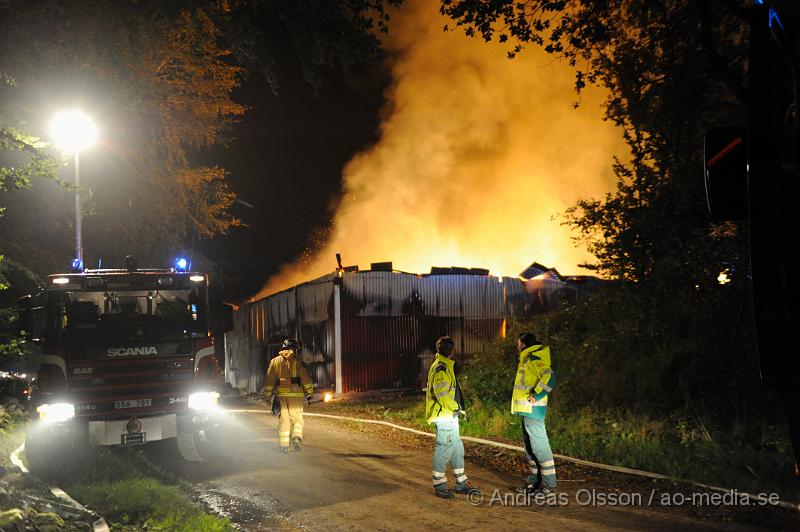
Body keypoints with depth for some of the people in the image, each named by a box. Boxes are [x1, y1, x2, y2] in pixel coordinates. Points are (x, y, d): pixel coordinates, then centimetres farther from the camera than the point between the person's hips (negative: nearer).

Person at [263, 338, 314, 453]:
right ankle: (296, 438, -15)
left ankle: (285, 445, 5)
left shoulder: (275, 361, 9)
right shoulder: (297, 362, 1)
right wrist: (309, 392, 13)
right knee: (297, 419, 6)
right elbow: (305, 379, -1)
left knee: (283, 420, 7)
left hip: (280, 394, 2)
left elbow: (269, 380, 8)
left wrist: (267, 396, 13)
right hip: (295, 395, -2)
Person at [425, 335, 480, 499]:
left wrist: (457, 407, 13)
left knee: (457, 449, 14)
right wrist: (457, 407, -15)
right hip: (444, 417, -11)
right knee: (444, 449, -5)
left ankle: (461, 483, 22)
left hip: (450, 416, 11)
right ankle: (440, 486, 3)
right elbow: (442, 394, -24)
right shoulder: (441, 369, -17)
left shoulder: (445, 367, 17)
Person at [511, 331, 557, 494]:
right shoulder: (527, 359, 17)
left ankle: (548, 483, -4)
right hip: (527, 410, 11)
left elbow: (549, 378, -29)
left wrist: (535, 395, -22)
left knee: (539, 444, -8)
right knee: (529, 445, 15)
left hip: (533, 410, -11)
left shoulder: (534, 359, -15)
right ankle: (535, 480, 22)